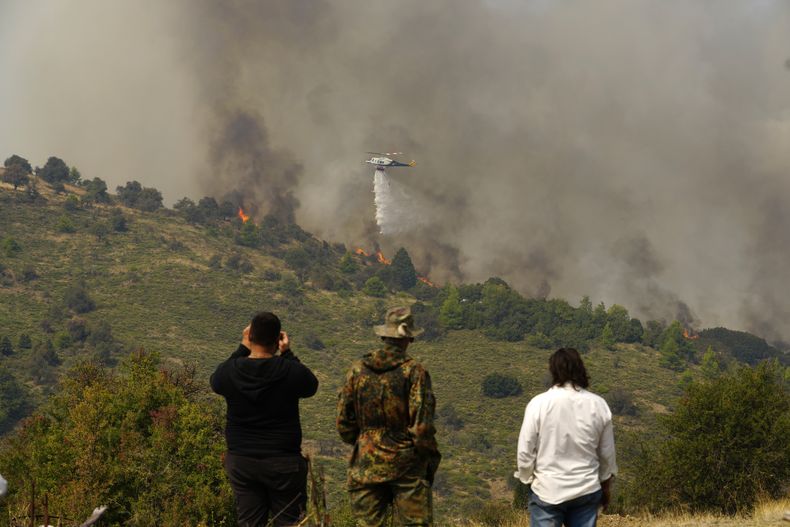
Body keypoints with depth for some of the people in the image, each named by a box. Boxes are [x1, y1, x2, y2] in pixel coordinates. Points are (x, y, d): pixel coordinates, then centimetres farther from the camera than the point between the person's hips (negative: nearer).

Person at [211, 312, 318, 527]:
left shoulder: (230, 371, -10)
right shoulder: (291, 371, -15)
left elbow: (216, 382, 15)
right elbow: (311, 385, 7)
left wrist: (243, 348, 12)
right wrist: (287, 354, 8)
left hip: (240, 461, 2)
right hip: (283, 461, -2)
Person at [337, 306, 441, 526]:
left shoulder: (357, 370, 3)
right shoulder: (414, 371, -9)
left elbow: (343, 421, 7)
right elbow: (422, 423, -12)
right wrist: (431, 458, 0)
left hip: (366, 465, 4)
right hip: (406, 466, -4)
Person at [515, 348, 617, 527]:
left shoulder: (539, 403, -12)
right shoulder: (598, 405, -4)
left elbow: (525, 450, -7)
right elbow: (607, 452, 6)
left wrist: (527, 478, 11)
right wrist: (606, 485, 21)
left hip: (548, 491, -3)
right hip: (587, 490, 3)